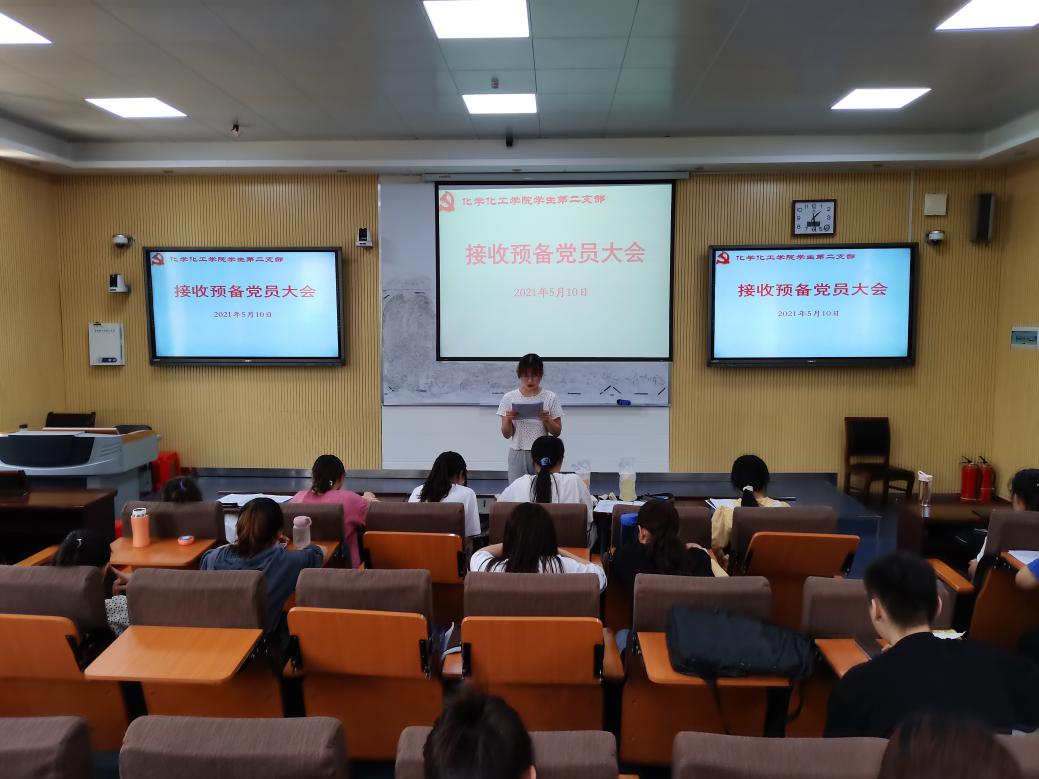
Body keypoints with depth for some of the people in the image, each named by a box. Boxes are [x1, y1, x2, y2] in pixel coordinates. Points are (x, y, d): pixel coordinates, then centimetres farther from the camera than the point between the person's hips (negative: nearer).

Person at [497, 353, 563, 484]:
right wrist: (508, 419, -17)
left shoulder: (550, 397, -2)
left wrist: (547, 420, -16)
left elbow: (557, 432, 3)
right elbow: (507, 434, 2)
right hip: (517, 454, 1)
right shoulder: (509, 398, 0)